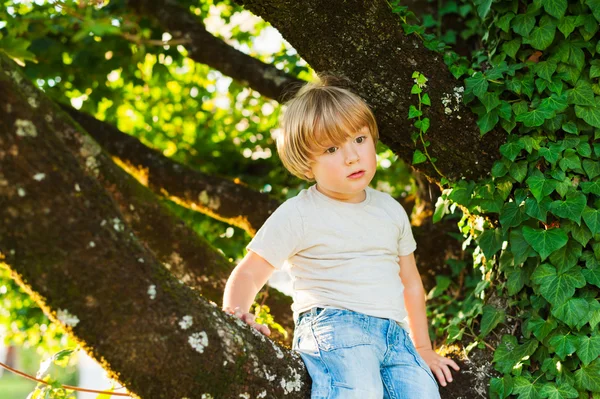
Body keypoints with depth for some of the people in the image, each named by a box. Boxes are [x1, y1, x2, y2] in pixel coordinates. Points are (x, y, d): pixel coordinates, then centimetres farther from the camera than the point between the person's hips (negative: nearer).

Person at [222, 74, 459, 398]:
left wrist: (423, 348, 27)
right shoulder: (297, 214, 0)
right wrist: (235, 313, -23)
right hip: (332, 326, -6)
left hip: (395, 334, 6)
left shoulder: (390, 210, 17)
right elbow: (248, 274, -1)